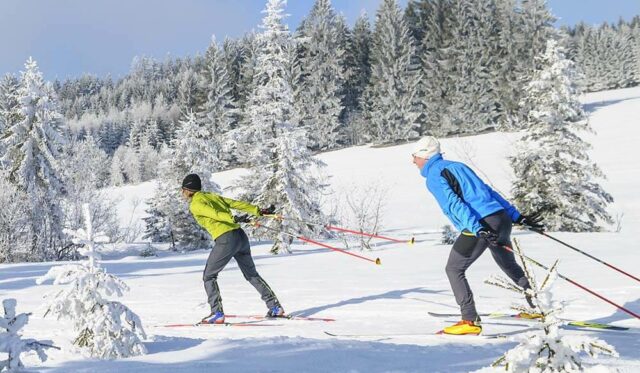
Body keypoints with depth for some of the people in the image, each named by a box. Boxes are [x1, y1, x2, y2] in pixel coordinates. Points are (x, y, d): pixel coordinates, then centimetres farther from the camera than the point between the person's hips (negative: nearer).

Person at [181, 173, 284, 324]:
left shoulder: (195, 204, 0)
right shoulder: (212, 196, 21)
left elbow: (214, 213, -17)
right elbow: (237, 204, 16)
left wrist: (234, 219, -29)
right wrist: (259, 211, 15)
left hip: (226, 240, -7)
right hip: (240, 235, 7)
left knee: (209, 277, 8)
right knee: (252, 275, 20)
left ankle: (217, 313, -2)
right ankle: (275, 307, 17)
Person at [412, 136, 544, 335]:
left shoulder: (433, 175, 0)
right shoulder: (457, 166, 25)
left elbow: (454, 204, -16)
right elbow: (488, 191, 24)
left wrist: (477, 229, -26)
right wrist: (517, 216, 25)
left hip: (479, 225, -8)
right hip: (502, 219, 8)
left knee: (454, 269, 5)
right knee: (510, 265, 27)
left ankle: (470, 321, -1)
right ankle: (537, 307, 34)